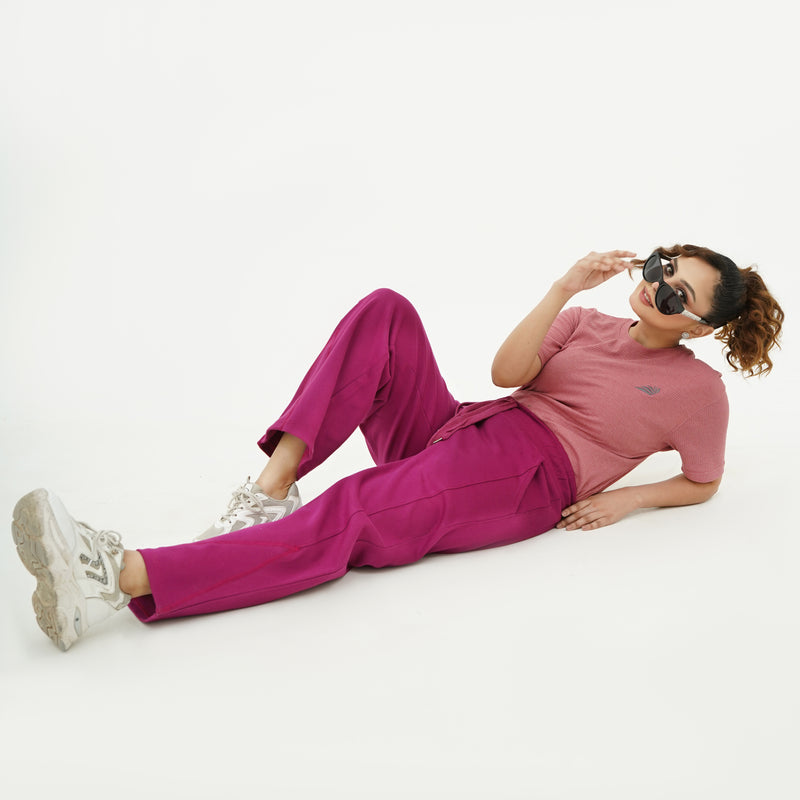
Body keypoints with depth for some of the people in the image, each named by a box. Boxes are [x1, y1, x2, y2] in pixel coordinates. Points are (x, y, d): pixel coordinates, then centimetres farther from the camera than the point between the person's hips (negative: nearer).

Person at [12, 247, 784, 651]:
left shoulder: (698, 388, 12)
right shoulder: (586, 323, 22)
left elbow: (703, 483, 19)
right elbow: (508, 372, 7)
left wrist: (627, 497, 2)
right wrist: (566, 286, -2)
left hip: (524, 477, -5)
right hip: (457, 433, 6)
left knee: (352, 518, -32)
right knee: (385, 311, -19)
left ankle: (119, 579, -44)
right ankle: (273, 487, -28)